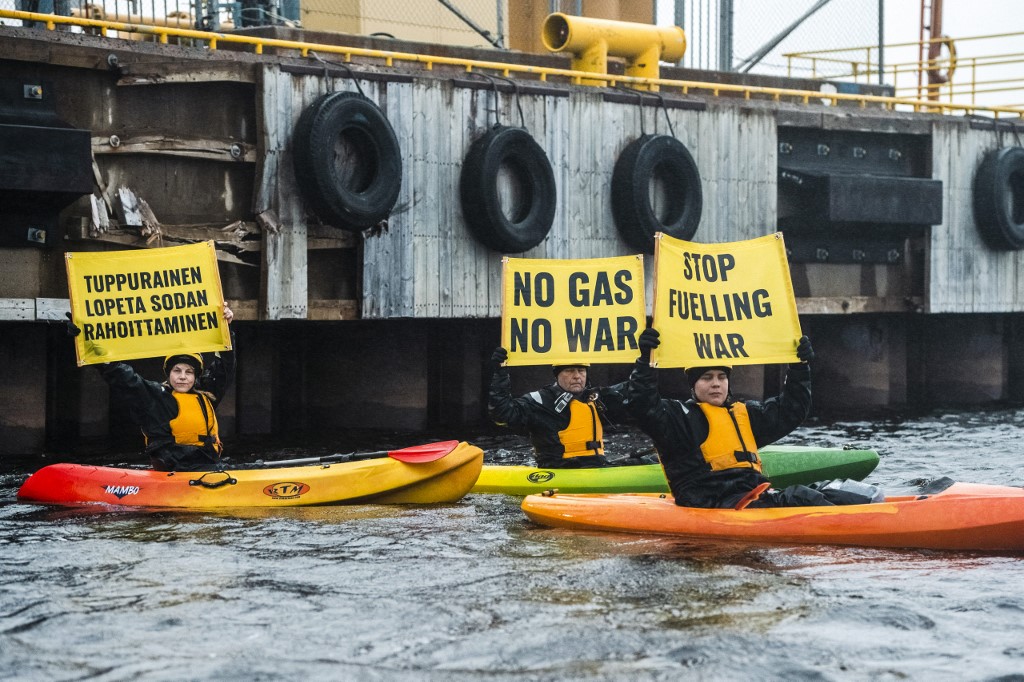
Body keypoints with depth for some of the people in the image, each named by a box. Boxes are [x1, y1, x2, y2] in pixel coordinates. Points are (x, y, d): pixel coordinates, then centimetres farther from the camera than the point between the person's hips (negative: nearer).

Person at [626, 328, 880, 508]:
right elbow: (643, 405, -10)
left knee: (815, 492, -16)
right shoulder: (679, 416, 5)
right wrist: (645, 361, -20)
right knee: (797, 497, -27)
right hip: (715, 504, -8)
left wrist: (800, 368, 19)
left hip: (754, 494, 8)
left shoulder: (745, 413, 26)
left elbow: (789, 410, 30)